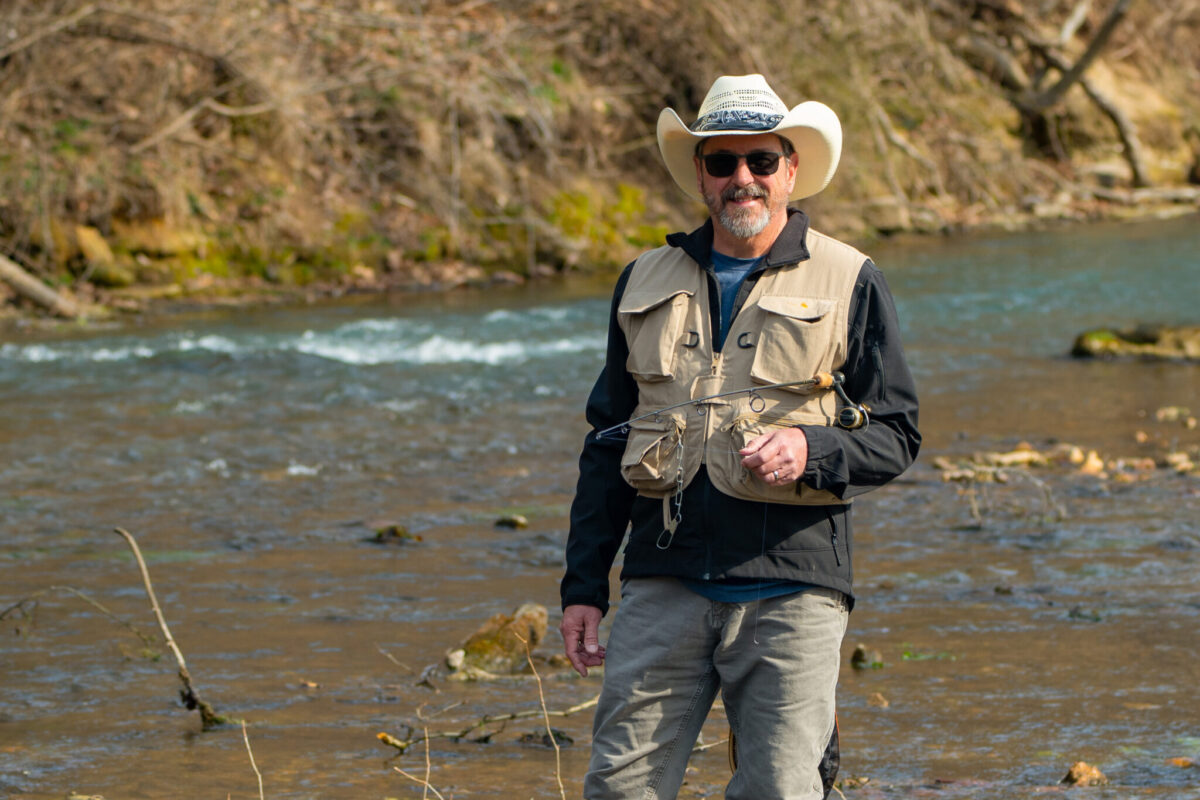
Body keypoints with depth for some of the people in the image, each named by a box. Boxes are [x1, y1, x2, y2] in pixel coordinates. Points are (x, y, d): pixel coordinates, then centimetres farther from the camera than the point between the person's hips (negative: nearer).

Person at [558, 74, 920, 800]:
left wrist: (810, 450, -16)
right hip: (665, 578, 3)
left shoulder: (849, 283, 5)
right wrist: (583, 586, 13)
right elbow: (608, 443, 19)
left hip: (790, 584, -3)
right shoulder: (648, 283, 15)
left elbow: (896, 434, 5)